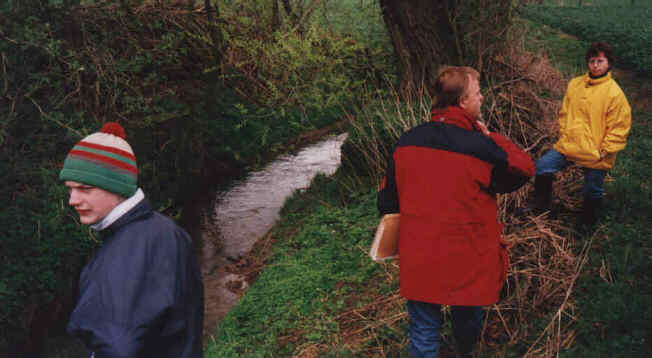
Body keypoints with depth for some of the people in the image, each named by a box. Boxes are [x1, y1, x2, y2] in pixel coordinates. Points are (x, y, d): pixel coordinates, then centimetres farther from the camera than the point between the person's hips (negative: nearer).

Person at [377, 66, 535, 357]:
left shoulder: (406, 142, -3)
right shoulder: (480, 148, -18)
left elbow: (388, 198, 5)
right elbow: (524, 168, -3)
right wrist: (490, 137, 1)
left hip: (417, 261, 3)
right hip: (467, 263, -3)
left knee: (424, 333, 14)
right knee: (468, 322, 24)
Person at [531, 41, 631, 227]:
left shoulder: (615, 93, -10)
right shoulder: (574, 84, 5)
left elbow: (620, 128, -9)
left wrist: (604, 151, -12)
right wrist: (563, 135, 5)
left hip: (596, 156, -4)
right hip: (568, 146, 4)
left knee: (592, 193, 8)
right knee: (542, 167, -9)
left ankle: (587, 222, 34)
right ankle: (541, 207, 10)